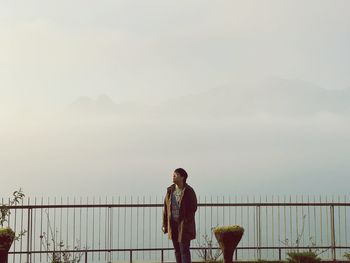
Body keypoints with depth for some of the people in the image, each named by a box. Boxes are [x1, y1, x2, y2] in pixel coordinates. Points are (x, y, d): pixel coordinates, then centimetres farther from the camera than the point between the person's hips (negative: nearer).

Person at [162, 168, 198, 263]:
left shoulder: (189, 191, -13)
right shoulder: (170, 190, 2)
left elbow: (193, 208, -13)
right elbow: (166, 208, 6)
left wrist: (185, 224, -19)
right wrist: (165, 224, 4)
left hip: (184, 225, -6)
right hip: (173, 224, 6)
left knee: (184, 250, -7)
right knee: (177, 250, 10)